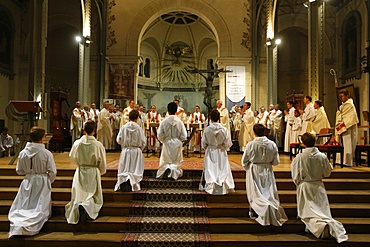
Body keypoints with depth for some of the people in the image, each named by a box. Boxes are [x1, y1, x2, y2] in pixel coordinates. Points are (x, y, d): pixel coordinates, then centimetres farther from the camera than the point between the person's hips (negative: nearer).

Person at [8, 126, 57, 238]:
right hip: (42, 182, -3)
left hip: (27, 182, 3)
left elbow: (19, 171, 4)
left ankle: (17, 223, -16)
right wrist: (49, 182, 9)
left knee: (22, 207, 12)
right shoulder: (47, 153, -16)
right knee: (40, 207, 6)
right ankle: (29, 225, -19)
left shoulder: (23, 153, -6)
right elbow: (52, 172, -11)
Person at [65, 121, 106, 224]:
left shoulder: (77, 143, -8)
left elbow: (72, 157, 10)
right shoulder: (98, 145, -14)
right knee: (93, 195, 10)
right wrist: (101, 172, 16)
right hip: (93, 173, -2)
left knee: (79, 195, 16)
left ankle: (79, 206, -11)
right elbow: (102, 163, -4)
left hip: (80, 173, 2)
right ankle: (87, 206, -18)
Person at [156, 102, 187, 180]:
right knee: (177, 162, 14)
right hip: (177, 144, 1)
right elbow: (184, 136, -6)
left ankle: (166, 168, -16)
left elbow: (160, 136, -7)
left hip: (167, 144, 0)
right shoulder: (180, 122, -8)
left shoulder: (164, 122, -10)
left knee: (165, 161, 14)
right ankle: (174, 169, -15)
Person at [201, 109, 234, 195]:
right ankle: (222, 189, 13)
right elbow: (228, 144, -7)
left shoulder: (207, 129, -12)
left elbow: (203, 144, -4)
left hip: (210, 153, 0)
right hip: (221, 153, 0)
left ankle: (210, 188, 8)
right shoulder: (224, 129, -12)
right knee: (222, 170, 11)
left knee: (211, 170, 9)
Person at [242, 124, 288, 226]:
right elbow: (276, 161, -1)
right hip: (268, 171, 2)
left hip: (254, 171, -2)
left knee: (255, 193, 12)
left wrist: (248, 169, 13)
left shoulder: (251, 145, -15)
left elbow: (244, 162, -6)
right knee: (269, 192, 13)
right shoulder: (272, 144, -9)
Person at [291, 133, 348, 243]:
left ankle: (320, 225, -25)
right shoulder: (322, 156, -7)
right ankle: (332, 225, -8)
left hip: (305, 187, -3)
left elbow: (295, 176, -6)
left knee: (308, 213, 0)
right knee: (323, 211, 15)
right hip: (318, 186, 3)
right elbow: (327, 172, 5)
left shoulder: (299, 157, -15)